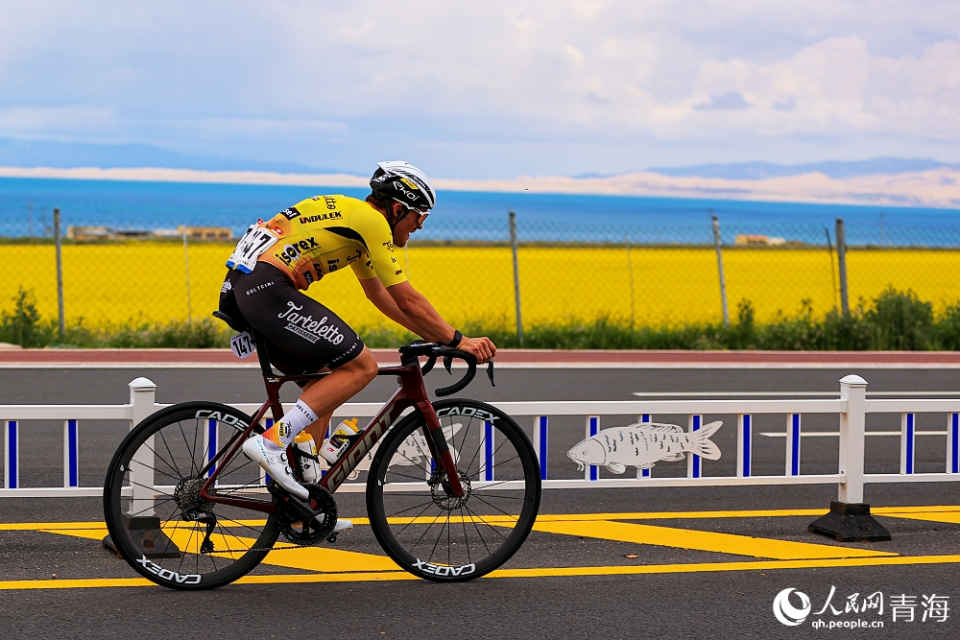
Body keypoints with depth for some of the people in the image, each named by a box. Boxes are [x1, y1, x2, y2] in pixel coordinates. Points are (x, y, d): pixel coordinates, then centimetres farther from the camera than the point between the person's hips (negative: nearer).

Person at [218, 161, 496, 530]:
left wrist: (434, 336, 32)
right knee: (361, 366, -8)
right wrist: (457, 341, 5)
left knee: (325, 378, 19)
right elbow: (408, 301, -4)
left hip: (238, 288, 10)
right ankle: (272, 442, -14)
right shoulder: (372, 221, -4)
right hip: (266, 289, -10)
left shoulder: (350, 214, 25)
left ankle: (302, 504, 17)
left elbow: (379, 293, 34)